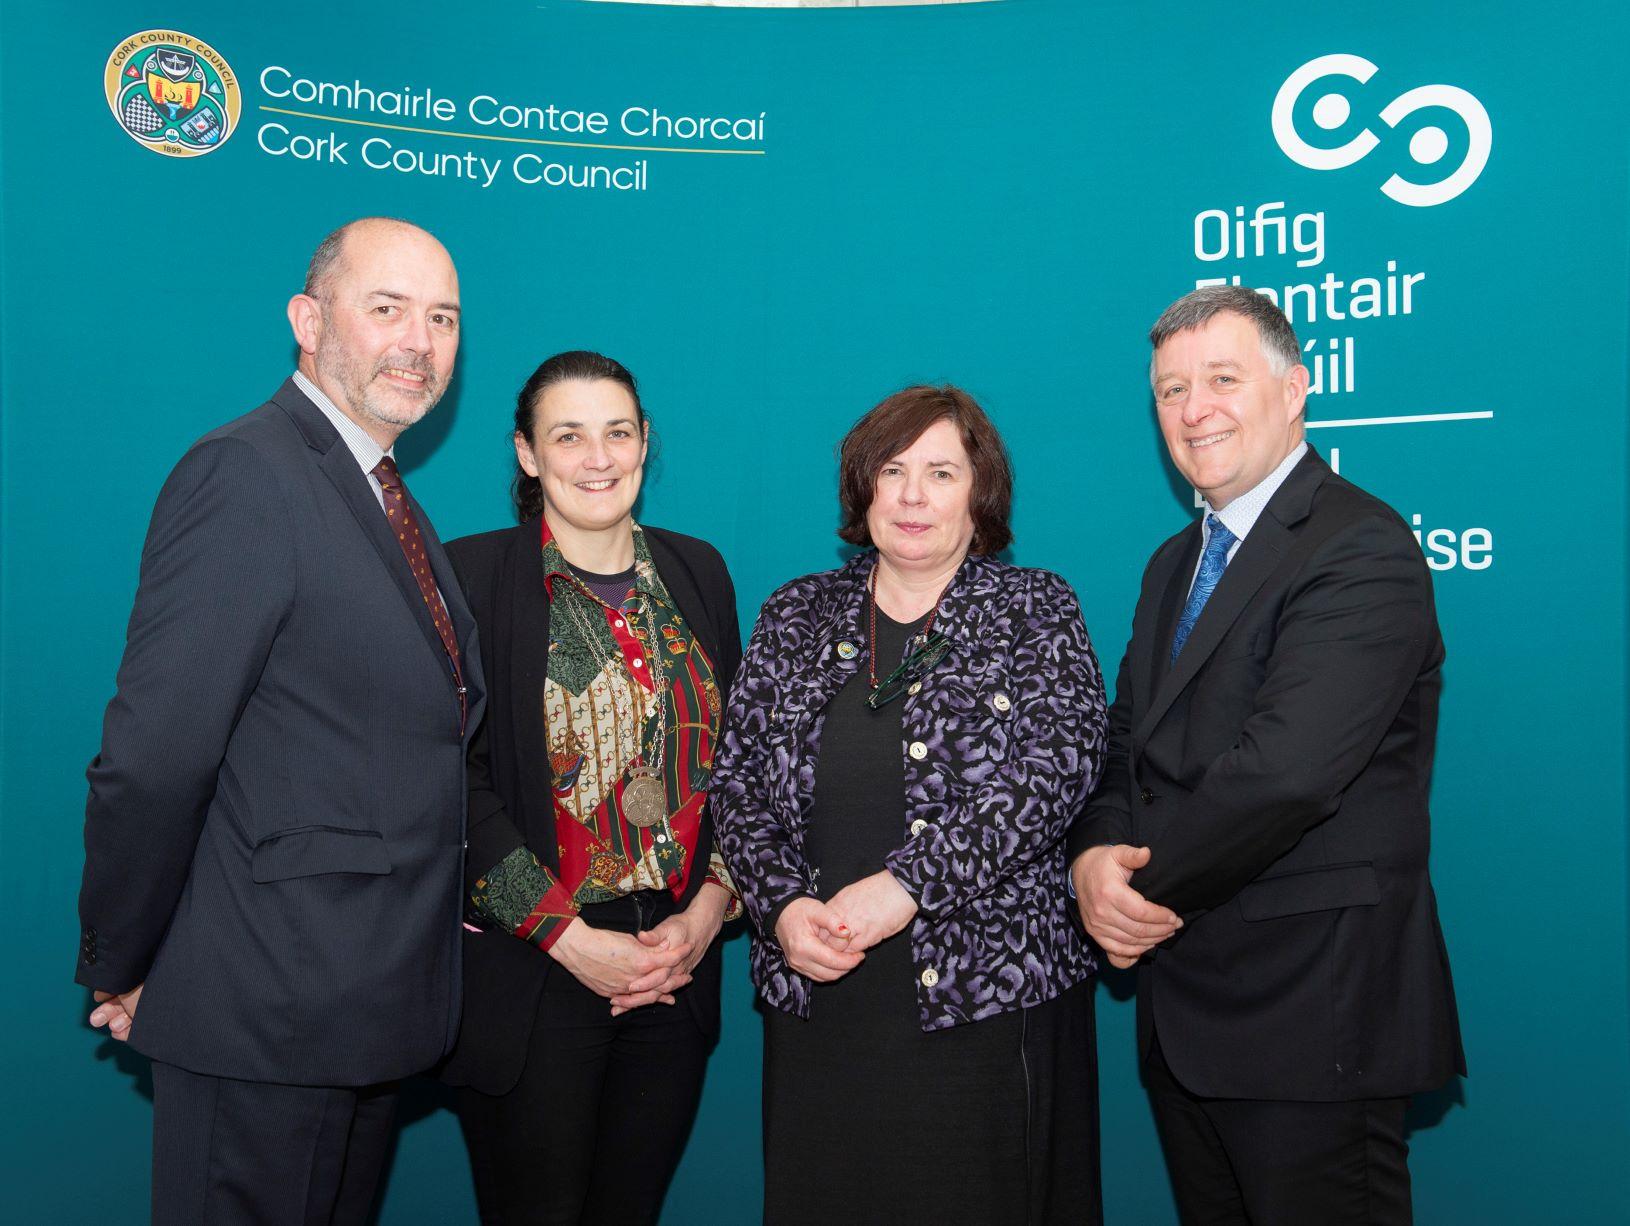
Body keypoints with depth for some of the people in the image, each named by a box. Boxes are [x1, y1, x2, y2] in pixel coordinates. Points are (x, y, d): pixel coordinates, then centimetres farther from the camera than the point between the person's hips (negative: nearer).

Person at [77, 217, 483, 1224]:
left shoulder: (388, 500, 12)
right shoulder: (247, 475, -18)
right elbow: (151, 759, -20)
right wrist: (123, 973, -11)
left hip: (371, 1004, 9)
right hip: (266, 1018, -8)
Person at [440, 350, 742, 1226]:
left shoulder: (696, 571, 8)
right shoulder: (473, 576, -6)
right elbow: (459, 781, -10)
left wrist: (709, 909, -4)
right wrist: (569, 939, -14)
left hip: (679, 963, 4)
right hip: (530, 970, -4)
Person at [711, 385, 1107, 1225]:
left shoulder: (1036, 611, 1)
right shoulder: (796, 617, 9)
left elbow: (1056, 767, -13)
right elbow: (736, 782, 7)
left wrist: (906, 885, -19)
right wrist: (782, 906, -9)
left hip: (990, 996, -2)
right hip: (818, 1000, 3)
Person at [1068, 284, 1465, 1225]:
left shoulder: (1362, 549, -15)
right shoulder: (1176, 563, 14)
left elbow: (1283, 769, -26)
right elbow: (1127, 740, 11)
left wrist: (1145, 883, -13)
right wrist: (1096, 854, -10)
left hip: (1310, 1009, -8)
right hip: (1185, 1005, 8)